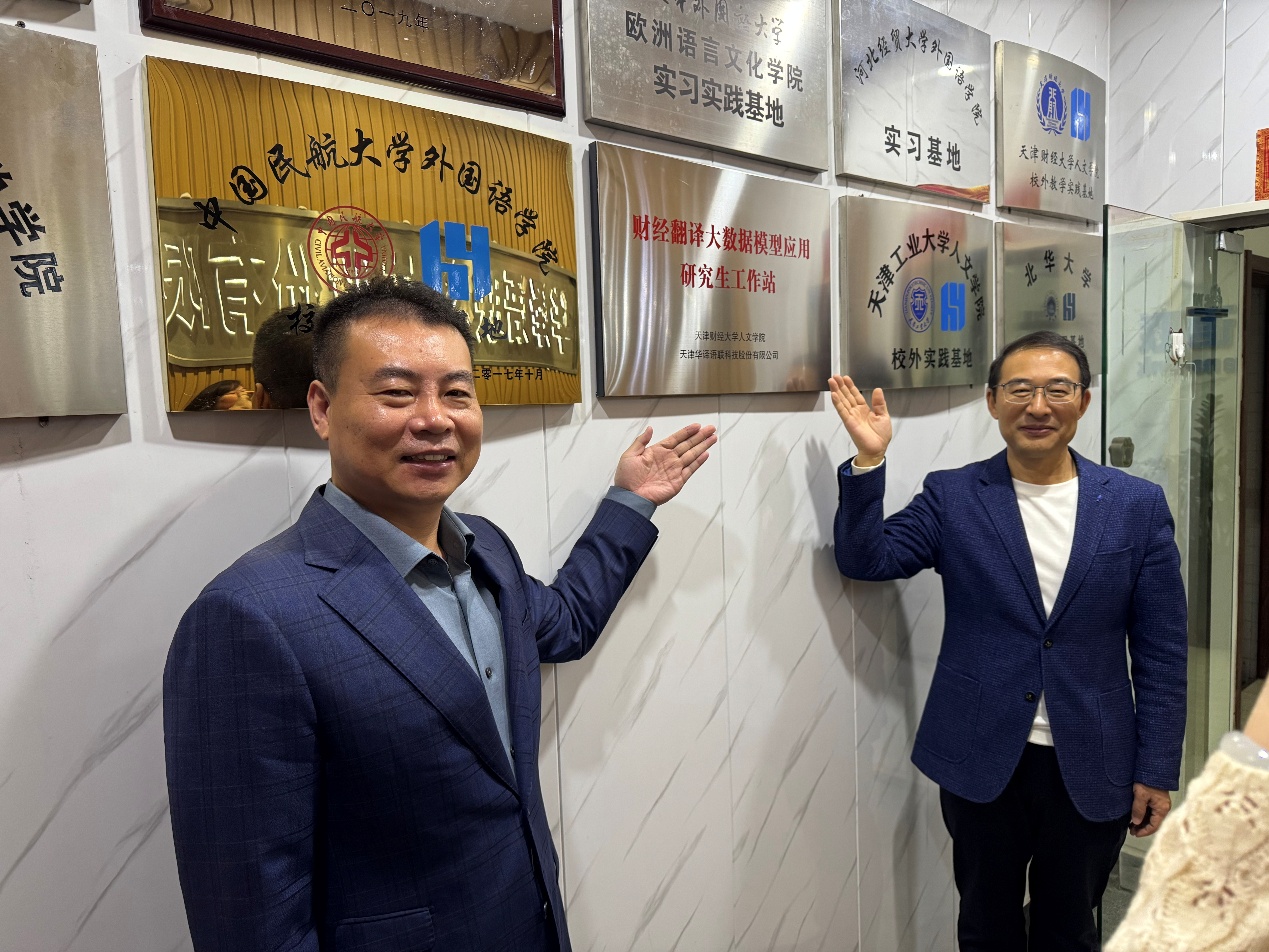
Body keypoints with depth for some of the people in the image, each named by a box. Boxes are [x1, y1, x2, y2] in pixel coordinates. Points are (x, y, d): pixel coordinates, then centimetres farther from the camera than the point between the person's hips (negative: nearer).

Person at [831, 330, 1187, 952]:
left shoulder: (1138, 506, -1)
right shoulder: (951, 497, -3)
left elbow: (1162, 654, 0)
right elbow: (864, 560, -12)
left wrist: (1156, 772, 0)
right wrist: (869, 462, -23)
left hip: (1090, 771, 1)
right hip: (981, 763, 0)